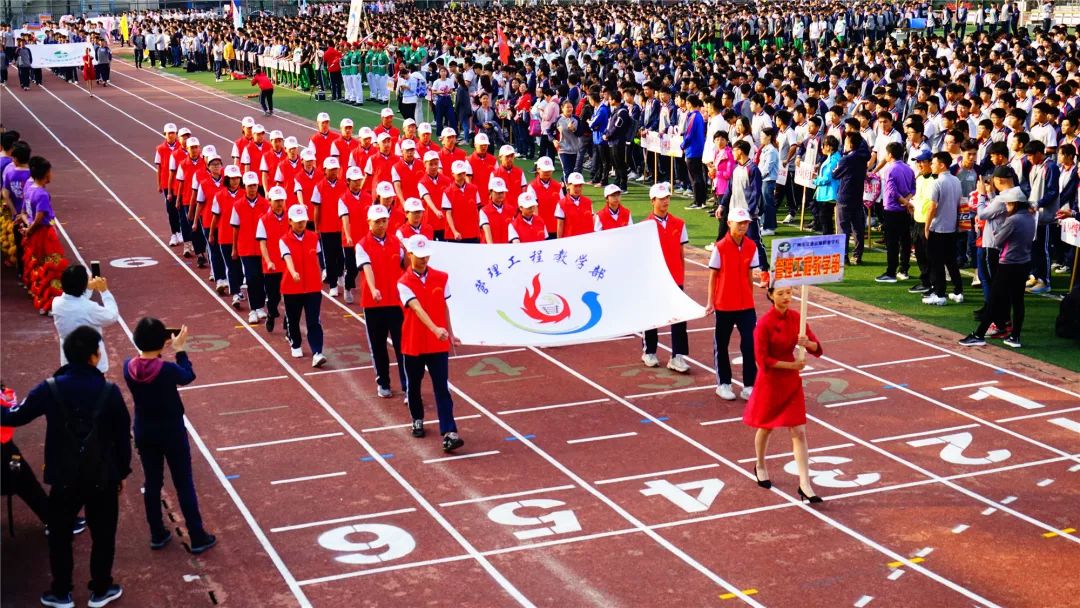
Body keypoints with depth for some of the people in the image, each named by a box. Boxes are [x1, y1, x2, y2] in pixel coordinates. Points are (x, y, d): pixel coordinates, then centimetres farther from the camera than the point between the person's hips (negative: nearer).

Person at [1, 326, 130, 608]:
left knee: (59, 535, 18)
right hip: (103, 478, -1)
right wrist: (122, 472, 9)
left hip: (64, 478, 1)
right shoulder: (109, 391, -12)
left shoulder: (50, 388, -11)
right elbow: (123, 436, -5)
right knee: (103, 535, 16)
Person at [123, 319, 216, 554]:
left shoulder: (129, 367, -12)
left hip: (144, 433, 4)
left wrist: (156, 351, 6)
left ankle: (157, 535, 27)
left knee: (152, 484, 18)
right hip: (171, 432, -4)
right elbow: (188, 376, -2)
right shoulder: (168, 369, -24)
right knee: (184, 485, 7)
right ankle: (197, 538, 14)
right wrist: (180, 349, 3)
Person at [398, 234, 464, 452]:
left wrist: (450, 333, 12)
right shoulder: (404, 283, -11)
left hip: (439, 344, 1)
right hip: (413, 344, -1)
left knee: (442, 389, -6)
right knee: (413, 385, 16)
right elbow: (418, 309, -25)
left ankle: (449, 434, -13)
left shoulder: (441, 277, 0)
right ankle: (417, 420, 40)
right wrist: (435, 329, -39)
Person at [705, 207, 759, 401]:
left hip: (746, 305, 3)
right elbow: (713, 276, -5)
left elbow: (749, 274, 8)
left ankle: (749, 386, 3)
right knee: (721, 344, 9)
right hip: (724, 305, -2)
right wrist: (710, 302, -6)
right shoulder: (720, 247, -10)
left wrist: (750, 298, 10)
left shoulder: (751, 246, 0)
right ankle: (723, 384, 23)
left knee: (750, 343, -4)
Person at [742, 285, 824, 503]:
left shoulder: (796, 317, -3)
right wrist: (791, 365, -19)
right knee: (766, 427, 16)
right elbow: (762, 360, -17)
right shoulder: (764, 324, -17)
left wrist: (807, 343, -22)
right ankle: (760, 467, 42)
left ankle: (805, 485, -1)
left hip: (792, 381, 4)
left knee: (799, 432, -1)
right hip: (770, 381, -4)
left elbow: (816, 348, 0)